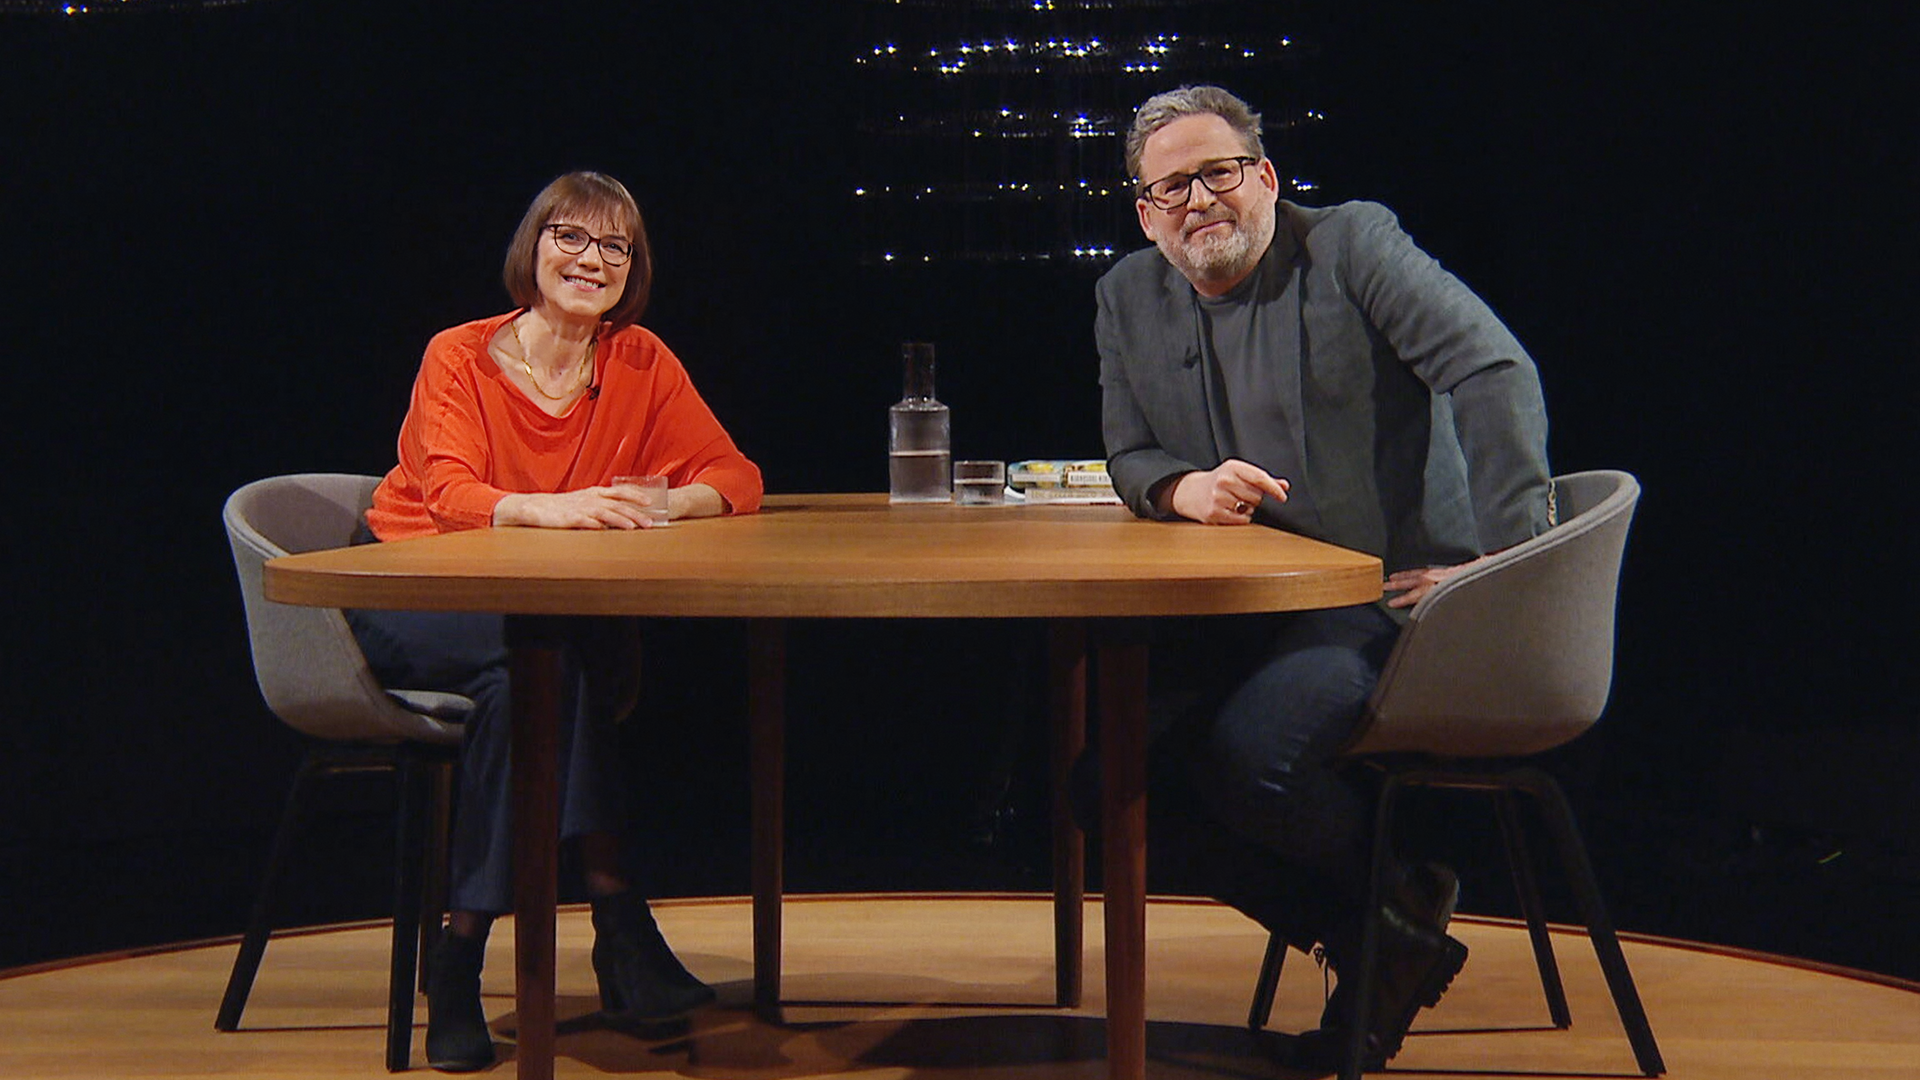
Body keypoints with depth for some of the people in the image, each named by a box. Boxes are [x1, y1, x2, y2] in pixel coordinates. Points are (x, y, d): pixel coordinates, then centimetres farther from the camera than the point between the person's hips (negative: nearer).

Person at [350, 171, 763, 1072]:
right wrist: (552, 508, -44)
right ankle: (616, 917, -31)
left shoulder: (641, 363, 0)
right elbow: (451, 498, -24)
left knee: (612, 652, -32)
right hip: (409, 599, -3)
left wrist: (667, 502, -28)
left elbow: (734, 476, -6)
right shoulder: (460, 358, -10)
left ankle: (462, 955, -28)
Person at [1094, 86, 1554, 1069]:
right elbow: (1129, 457, 14)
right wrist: (1181, 488, -11)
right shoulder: (1129, 296, 11)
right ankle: (1364, 949, 1)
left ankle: (1407, 898, 4)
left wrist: (1504, 555, -20)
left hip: (1394, 593, -7)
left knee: (1245, 752, -30)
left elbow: (1496, 372, -14)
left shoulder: (1353, 242, -5)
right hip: (1249, 612, 7)